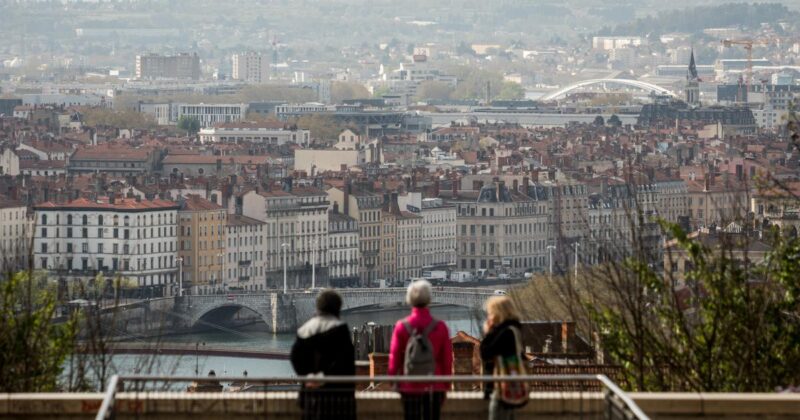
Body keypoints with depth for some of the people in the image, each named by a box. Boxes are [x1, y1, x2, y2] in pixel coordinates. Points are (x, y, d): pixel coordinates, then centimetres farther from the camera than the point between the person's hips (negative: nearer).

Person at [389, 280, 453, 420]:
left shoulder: (401, 326, -5)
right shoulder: (440, 327, -4)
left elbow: (394, 357, -1)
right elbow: (447, 359, -1)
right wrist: (446, 386, 8)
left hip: (409, 386, 0)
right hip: (434, 387, 0)